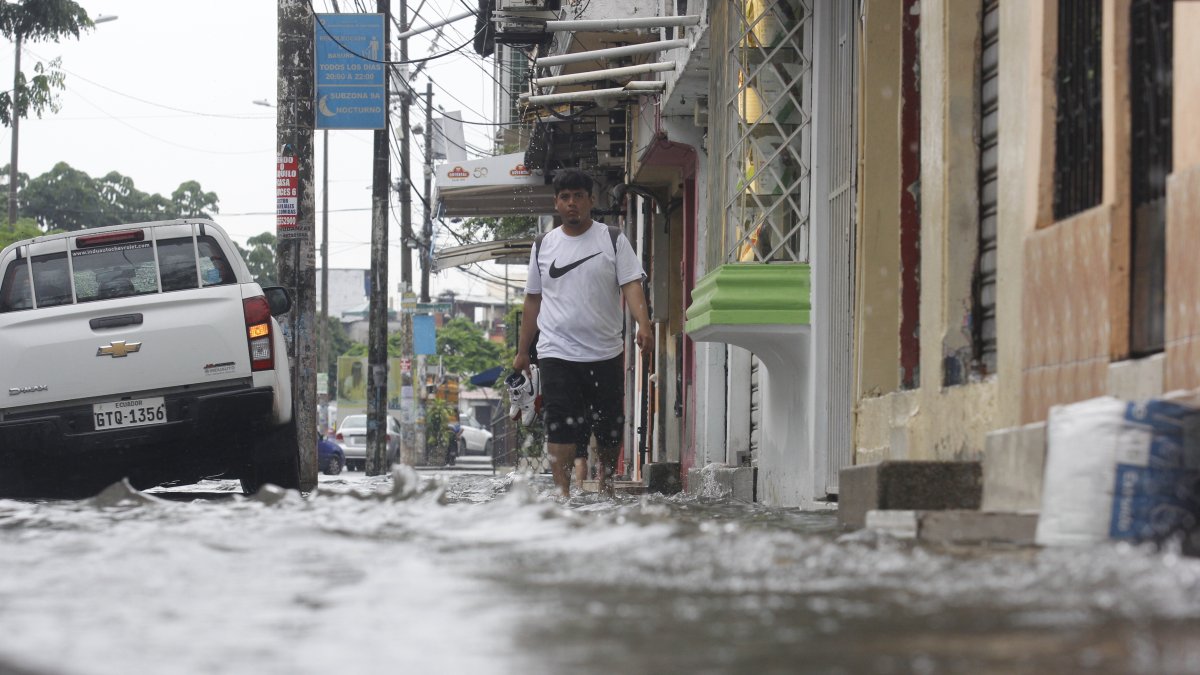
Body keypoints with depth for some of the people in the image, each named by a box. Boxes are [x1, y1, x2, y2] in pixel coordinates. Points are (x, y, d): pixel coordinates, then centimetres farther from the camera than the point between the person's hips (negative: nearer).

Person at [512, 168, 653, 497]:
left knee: (609, 432, 9)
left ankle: (606, 488, 30)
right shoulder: (544, 246, 10)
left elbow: (631, 285, -6)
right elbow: (533, 300, 16)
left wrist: (643, 326, -24)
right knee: (561, 430, -13)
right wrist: (522, 352, 15)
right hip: (557, 354, 0)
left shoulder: (613, 241, 4)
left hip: (606, 353, 0)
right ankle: (562, 496, -15)